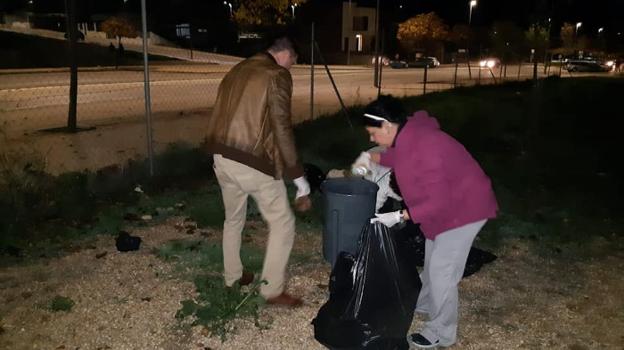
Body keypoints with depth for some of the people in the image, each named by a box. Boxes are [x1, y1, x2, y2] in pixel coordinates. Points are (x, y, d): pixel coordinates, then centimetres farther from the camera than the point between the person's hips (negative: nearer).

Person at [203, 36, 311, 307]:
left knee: (233, 219, 26)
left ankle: (232, 277, 41)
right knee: (283, 223, 7)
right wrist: (299, 178, -13)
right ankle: (272, 290, 12)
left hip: (221, 157, 8)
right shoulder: (277, 75, -8)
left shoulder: (237, 70, 17)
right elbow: (281, 127, -15)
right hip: (252, 161, -8)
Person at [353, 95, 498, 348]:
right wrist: (373, 158, 12)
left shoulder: (423, 147, -34)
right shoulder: (409, 134, -5)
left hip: (464, 207, -10)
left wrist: (400, 216, -28)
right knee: (432, 260, 24)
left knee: (442, 270, -2)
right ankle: (424, 303, 46)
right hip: (447, 202, 10)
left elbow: (438, 201, -32)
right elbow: (401, 158, 21)